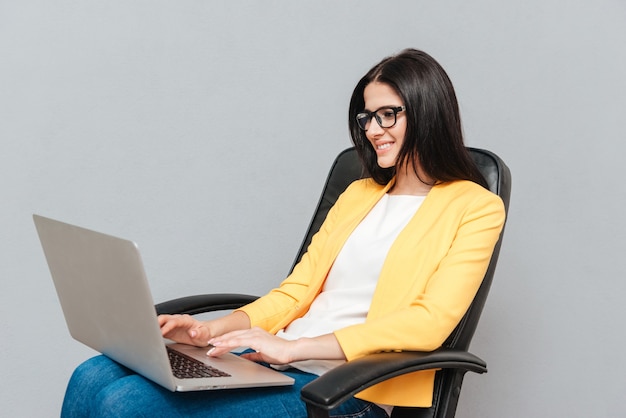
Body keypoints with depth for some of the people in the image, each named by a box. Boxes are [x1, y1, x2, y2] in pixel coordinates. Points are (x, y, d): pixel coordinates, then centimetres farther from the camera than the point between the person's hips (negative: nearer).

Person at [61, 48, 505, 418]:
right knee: (93, 379, -14)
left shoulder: (474, 208, 1)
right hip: (279, 363, 7)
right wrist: (215, 329, -2)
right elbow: (298, 289, 16)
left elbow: (430, 322, -13)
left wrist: (296, 347, -20)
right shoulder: (359, 194, 21)